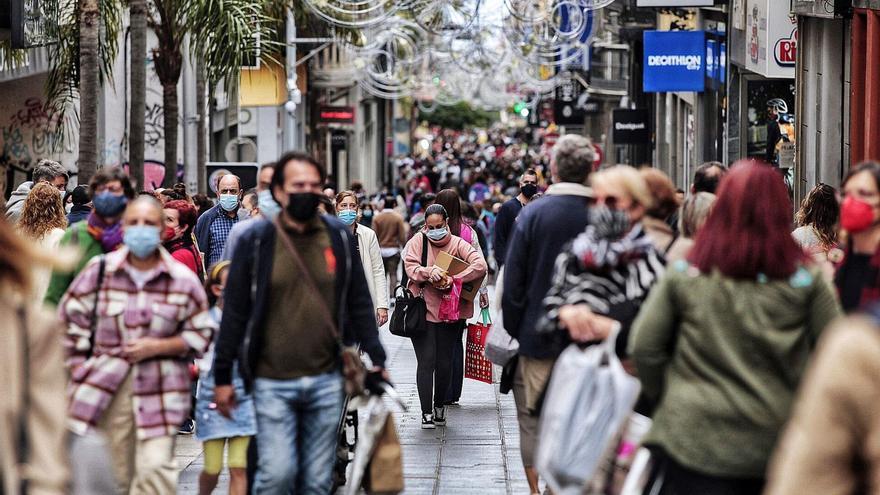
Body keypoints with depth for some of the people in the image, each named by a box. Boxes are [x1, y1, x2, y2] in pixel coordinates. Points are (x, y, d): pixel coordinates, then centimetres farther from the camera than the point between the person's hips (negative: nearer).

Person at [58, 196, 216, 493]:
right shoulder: (99, 270, 3)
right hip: (106, 389, 1)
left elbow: (202, 333, 6)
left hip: (160, 391, -1)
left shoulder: (183, 279, 1)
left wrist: (156, 347, -8)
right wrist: (79, 369, 4)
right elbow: (70, 319, 10)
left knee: (156, 469, -15)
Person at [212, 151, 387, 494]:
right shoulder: (256, 240, -3)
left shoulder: (339, 237, 5)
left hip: (326, 380, 3)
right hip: (273, 382, -3)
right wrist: (222, 376, 0)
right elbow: (234, 311, 0)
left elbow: (359, 304, 10)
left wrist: (376, 358, 4)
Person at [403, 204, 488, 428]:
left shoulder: (457, 244, 1)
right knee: (426, 361, -7)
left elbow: (480, 265, -13)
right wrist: (430, 272, -29)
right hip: (423, 309, -1)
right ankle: (426, 412, -3)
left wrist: (454, 280, -23)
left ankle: (440, 406, 26)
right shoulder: (417, 241, 3)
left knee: (445, 363, 6)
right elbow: (410, 266, -9)